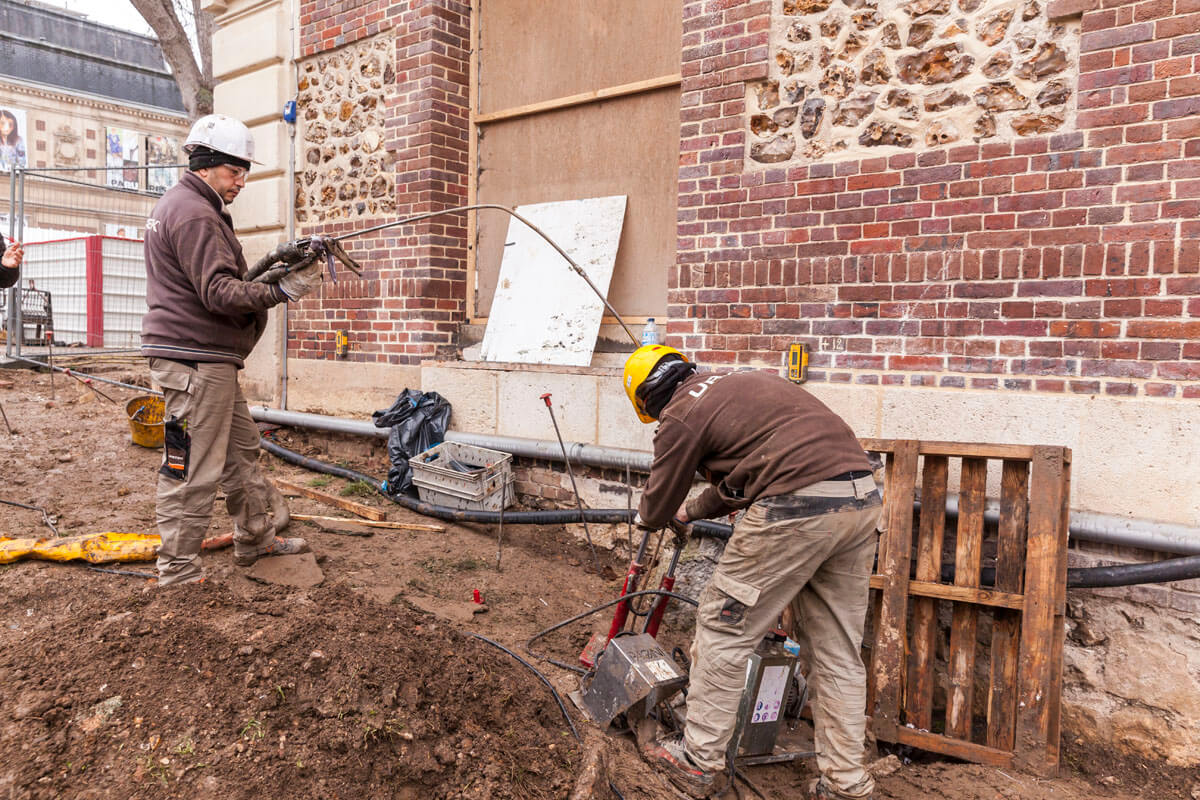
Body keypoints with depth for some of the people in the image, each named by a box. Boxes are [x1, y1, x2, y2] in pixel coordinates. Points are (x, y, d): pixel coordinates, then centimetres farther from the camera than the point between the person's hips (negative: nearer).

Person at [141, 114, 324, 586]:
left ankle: (256, 539, 31)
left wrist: (265, 272, 9)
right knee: (194, 469, -4)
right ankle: (178, 573, 6)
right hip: (194, 359, -11)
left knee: (242, 449, 18)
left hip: (211, 359, 11)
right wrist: (280, 291, -28)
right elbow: (219, 292, -22)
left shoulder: (186, 206, 21)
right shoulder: (193, 213, -14)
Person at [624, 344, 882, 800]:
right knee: (838, 650, 16)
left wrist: (645, 517, 35)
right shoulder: (743, 384, 27)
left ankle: (699, 761, 18)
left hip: (797, 507, -9)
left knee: (723, 629, 7)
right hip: (863, 499, 9)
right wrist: (692, 510, 49)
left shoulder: (680, 416, 2)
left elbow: (655, 511, 11)